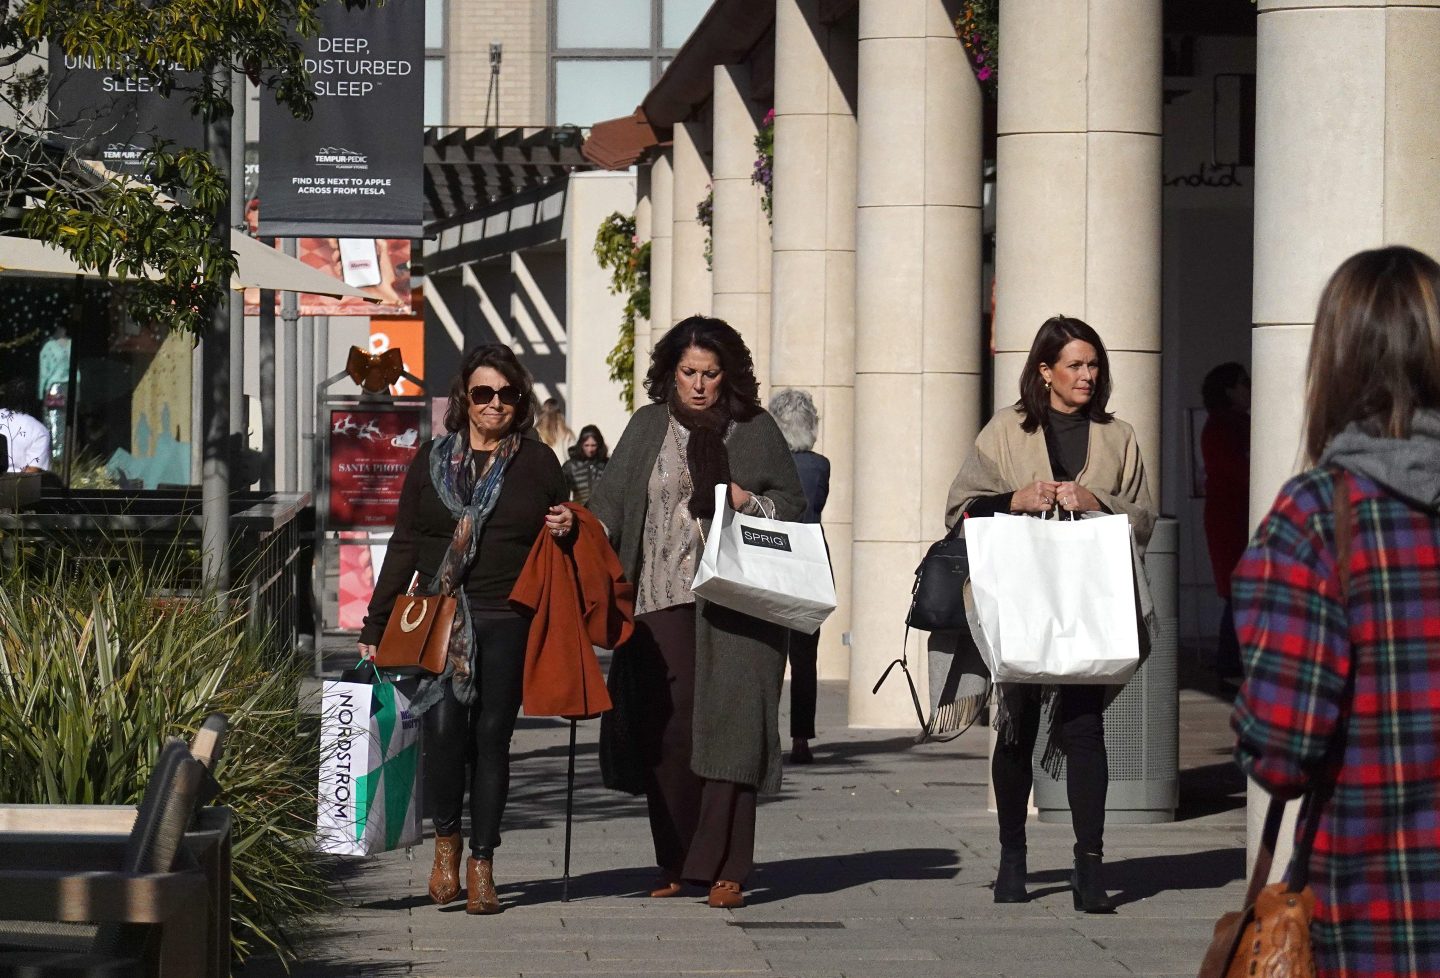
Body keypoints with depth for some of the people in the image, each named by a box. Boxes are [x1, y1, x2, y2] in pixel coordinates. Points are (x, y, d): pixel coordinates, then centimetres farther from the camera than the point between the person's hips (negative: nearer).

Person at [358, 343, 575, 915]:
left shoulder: (537, 463, 10)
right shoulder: (432, 459, 11)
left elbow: (559, 536, 21)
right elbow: (404, 545, 11)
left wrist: (567, 528, -5)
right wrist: (375, 626, 8)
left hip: (508, 622, 0)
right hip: (440, 619, 0)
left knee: (491, 738, 2)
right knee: (443, 726, -15)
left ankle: (481, 865, 11)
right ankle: (446, 841, 6)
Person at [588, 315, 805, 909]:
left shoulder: (755, 430, 10)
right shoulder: (649, 428, 13)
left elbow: (793, 503, 12)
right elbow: (609, 505, 10)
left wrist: (748, 502, -7)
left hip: (734, 601, -1)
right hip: (662, 599, 2)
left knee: (728, 723, -9)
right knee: (667, 728, -4)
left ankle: (723, 868, -8)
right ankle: (675, 863, 7)